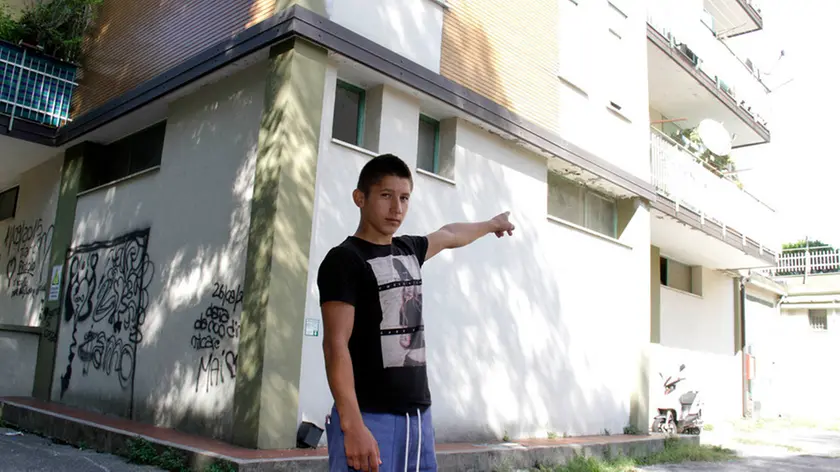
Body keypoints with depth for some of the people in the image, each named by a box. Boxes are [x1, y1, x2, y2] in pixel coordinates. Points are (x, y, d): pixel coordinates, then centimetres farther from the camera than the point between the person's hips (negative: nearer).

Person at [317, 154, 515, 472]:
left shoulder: (408, 249, 12)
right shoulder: (343, 260, -9)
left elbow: (449, 235, 34)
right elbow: (336, 345, -17)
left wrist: (492, 224, 51)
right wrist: (352, 425, -25)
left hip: (418, 415, 7)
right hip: (370, 417, -7)